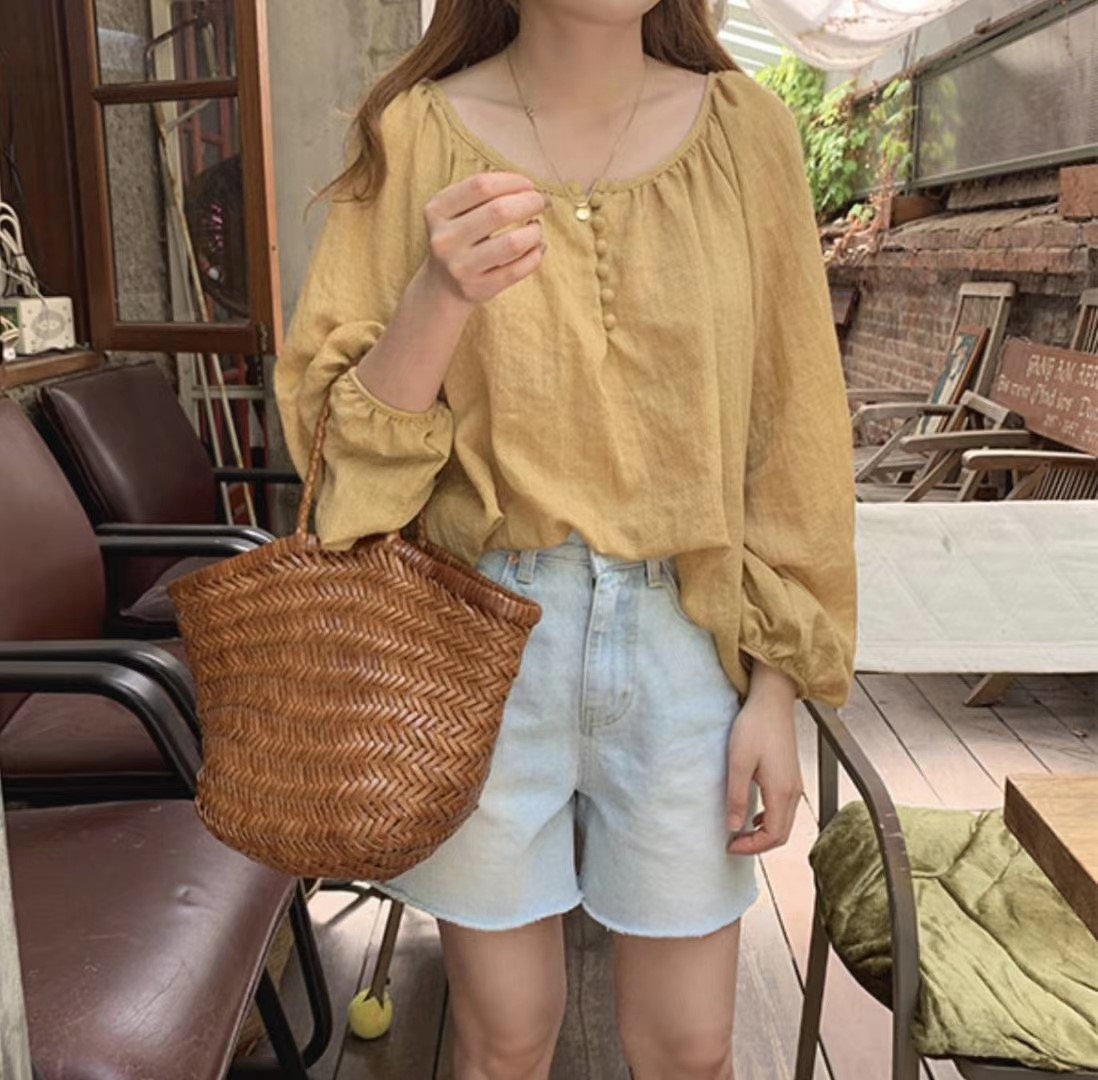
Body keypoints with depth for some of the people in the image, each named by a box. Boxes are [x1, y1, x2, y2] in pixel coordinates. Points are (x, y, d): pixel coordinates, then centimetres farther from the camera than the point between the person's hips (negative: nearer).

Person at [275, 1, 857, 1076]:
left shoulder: (745, 130, -1)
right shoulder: (419, 133, -3)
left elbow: (791, 431, 2)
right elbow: (337, 432, -3)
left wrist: (776, 689, 0)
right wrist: (439, 299, -23)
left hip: (683, 637, 2)